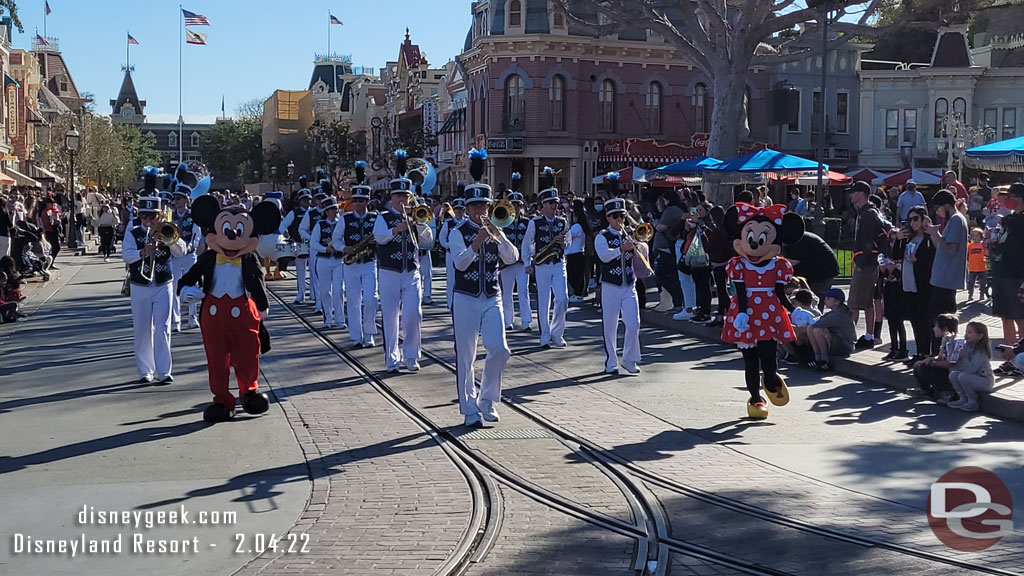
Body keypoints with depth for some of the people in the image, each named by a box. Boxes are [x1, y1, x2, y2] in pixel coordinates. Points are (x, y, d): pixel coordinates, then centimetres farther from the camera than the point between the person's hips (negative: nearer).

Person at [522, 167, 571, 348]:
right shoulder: (534, 223, -1)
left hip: (559, 264, 2)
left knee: (562, 298, -10)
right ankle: (545, 337, 12)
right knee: (544, 301, 2)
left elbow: (569, 243, 17)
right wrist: (527, 263, 3)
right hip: (541, 266, -2)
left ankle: (556, 333, 6)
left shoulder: (563, 222, 7)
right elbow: (526, 244, 7)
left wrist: (564, 243, -6)